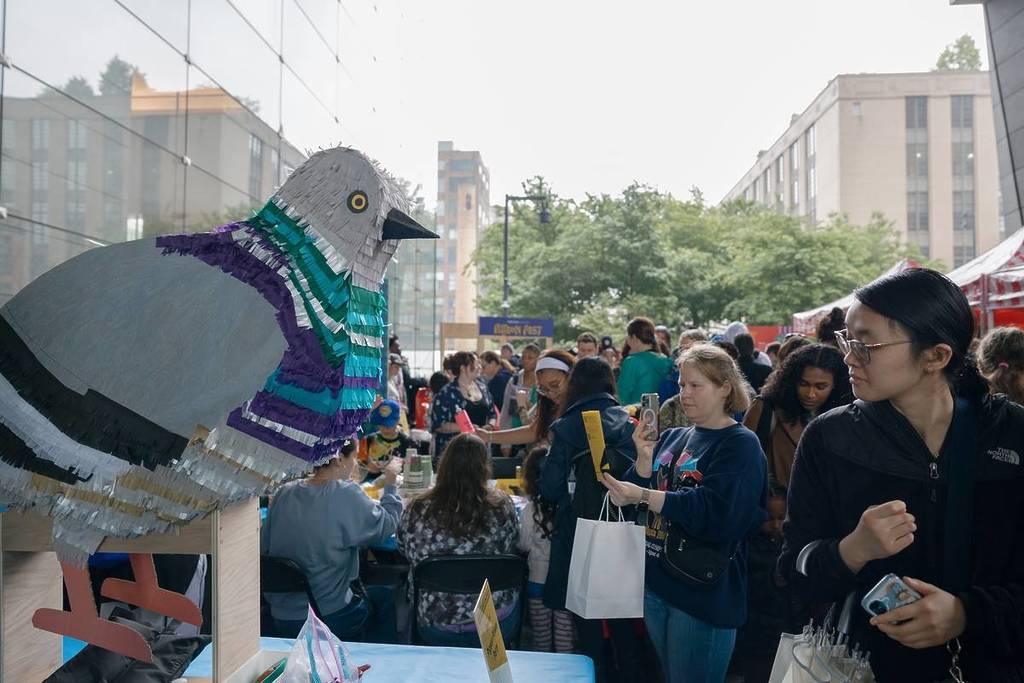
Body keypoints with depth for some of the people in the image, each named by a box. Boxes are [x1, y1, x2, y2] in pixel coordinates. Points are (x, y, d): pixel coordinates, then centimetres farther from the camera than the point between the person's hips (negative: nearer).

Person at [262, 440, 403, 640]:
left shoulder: (284, 493, -2)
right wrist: (390, 484, 5)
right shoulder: (346, 495, -20)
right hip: (331, 620, -6)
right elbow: (387, 524, -8)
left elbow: (264, 548, 6)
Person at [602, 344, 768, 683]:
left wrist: (643, 496, -29)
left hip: (704, 594, -6)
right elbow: (636, 494, 7)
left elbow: (712, 512, -23)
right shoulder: (672, 438, 8)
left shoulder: (741, 445, -10)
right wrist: (644, 457, -10)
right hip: (656, 583, 6)